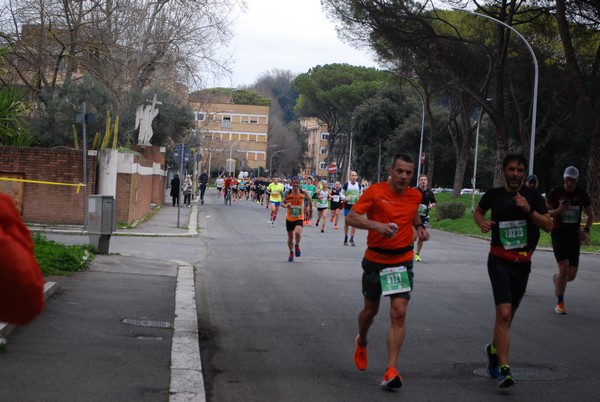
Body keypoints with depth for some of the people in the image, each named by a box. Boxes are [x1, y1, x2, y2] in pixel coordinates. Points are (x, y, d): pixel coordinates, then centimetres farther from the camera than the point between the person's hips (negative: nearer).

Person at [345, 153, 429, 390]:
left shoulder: (415, 196, 1)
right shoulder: (375, 191, -12)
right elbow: (351, 217, -17)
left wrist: (419, 226, 4)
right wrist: (377, 225, -32)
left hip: (403, 261, 2)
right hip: (375, 260, -2)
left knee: (399, 313, -12)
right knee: (370, 310, 15)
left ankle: (391, 371, -13)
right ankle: (361, 343, 48)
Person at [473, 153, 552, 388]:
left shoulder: (533, 197, 1)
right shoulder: (494, 195, 1)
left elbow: (548, 225, -5)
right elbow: (478, 211, 20)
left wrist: (529, 210, -20)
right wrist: (482, 222, -1)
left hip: (523, 262, 3)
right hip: (499, 261, -3)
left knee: (508, 314, 16)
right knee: (504, 313, -18)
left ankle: (494, 349, 43)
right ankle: (504, 369, -20)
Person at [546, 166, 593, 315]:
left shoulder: (582, 194, 2)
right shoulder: (555, 193, -5)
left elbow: (590, 215, 12)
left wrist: (586, 230, -4)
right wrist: (558, 210, -20)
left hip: (574, 234, 3)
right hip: (558, 233, -3)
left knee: (571, 275, 0)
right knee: (564, 268, -16)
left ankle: (556, 279, 37)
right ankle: (560, 302, 1)